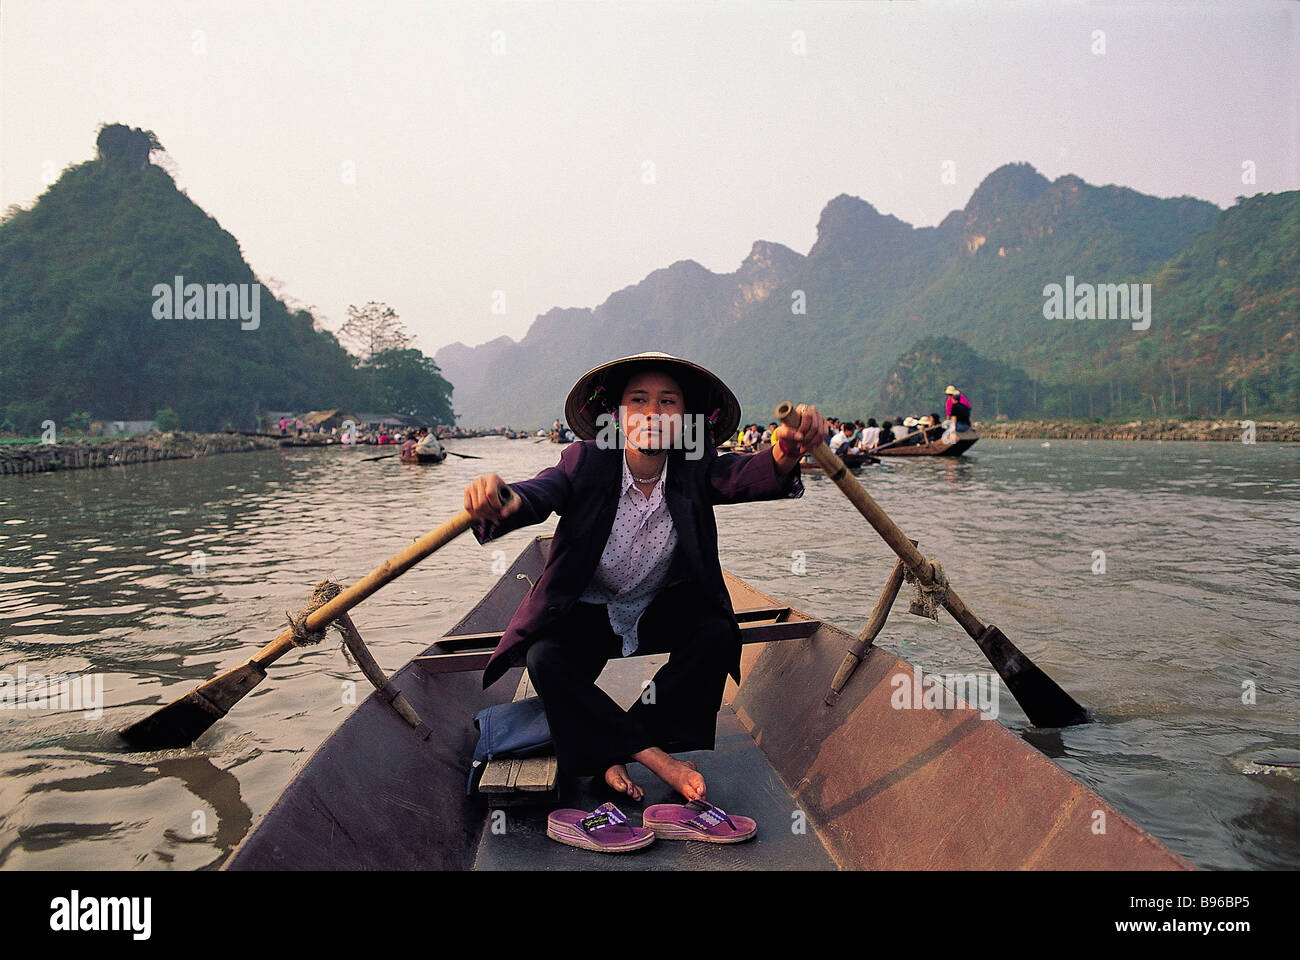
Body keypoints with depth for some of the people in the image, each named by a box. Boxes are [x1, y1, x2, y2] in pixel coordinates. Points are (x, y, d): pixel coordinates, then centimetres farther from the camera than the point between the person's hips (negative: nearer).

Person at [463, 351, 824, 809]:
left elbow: (746, 475, -34)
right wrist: (497, 503, -62)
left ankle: (614, 752, -15)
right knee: (545, 659, -27)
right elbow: (538, 492, -36)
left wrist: (783, 456, -59)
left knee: (715, 633, -25)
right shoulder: (585, 463, -19)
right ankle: (654, 755, -20)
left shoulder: (695, 470, -15)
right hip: (586, 613, -1)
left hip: (662, 611, 2)